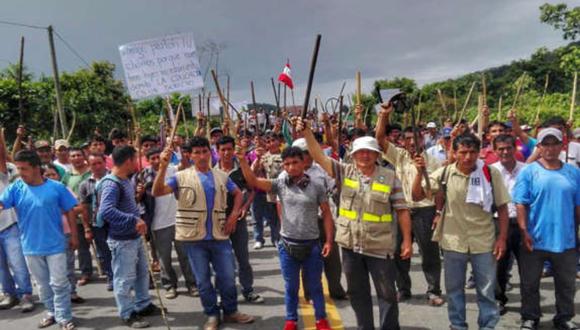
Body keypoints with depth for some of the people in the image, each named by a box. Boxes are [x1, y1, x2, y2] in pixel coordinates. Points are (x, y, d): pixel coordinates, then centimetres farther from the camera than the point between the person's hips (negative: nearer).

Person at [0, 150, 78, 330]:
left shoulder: (56, 187, -9)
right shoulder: (15, 188, -3)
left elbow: (69, 212, -3)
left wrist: (74, 236, -1)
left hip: (55, 245, -3)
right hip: (30, 247, 3)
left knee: (59, 283, 4)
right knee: (42, 284, 18)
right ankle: (52, 313, 35)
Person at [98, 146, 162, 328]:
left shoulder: (126, 180, 6)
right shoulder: (111, 184, -23)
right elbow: (106, 211, -38)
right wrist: (135, 220, -40)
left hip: (136, 236, 10)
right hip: (122, 240, -9)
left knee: (142, 273, 20)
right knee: (124, 279, 6)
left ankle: (143, 305, 36)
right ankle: (128, 314, 21)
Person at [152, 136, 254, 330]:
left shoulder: (221, 176, 5)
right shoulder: (182, 177, -4)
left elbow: (237, 193, 19)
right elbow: (157, 192, -15)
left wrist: (234, 215, 5)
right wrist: (163, 167, -26)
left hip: (219, 235, 2)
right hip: (194, 238, -2)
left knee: (228, 277, 9)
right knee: (203, 280, 9)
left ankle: (231, 311, 30)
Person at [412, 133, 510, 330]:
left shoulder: (491, 173, -8)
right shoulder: (444, 173, -7)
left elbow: (502, 207, -1)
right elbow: (417, 196, -5)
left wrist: (502, 238, -4)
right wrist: (420, 172, -19)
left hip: (483, 242, -1)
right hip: (453, 242, 1)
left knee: (487, 291, 12)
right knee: (454, 290, 15)